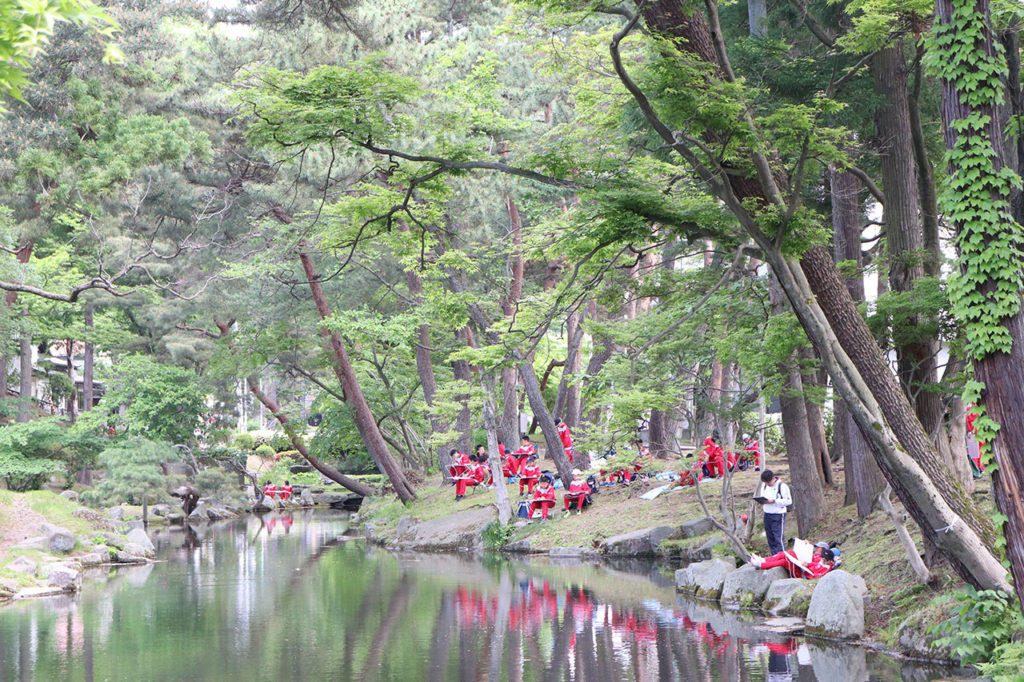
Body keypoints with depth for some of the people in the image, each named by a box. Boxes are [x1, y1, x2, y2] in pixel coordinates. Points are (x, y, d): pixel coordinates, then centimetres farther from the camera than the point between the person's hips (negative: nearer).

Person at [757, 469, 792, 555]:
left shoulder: (782, 486, -12)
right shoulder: (764, 485, 9)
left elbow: (788, 501, -13)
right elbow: (762, 495, 23)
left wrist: (774, 501, -20)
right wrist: (761, 500, -3)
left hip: (778, 515, -7)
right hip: (767, 513, 7)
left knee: (778, 538, -11)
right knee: (770, 537, 12)